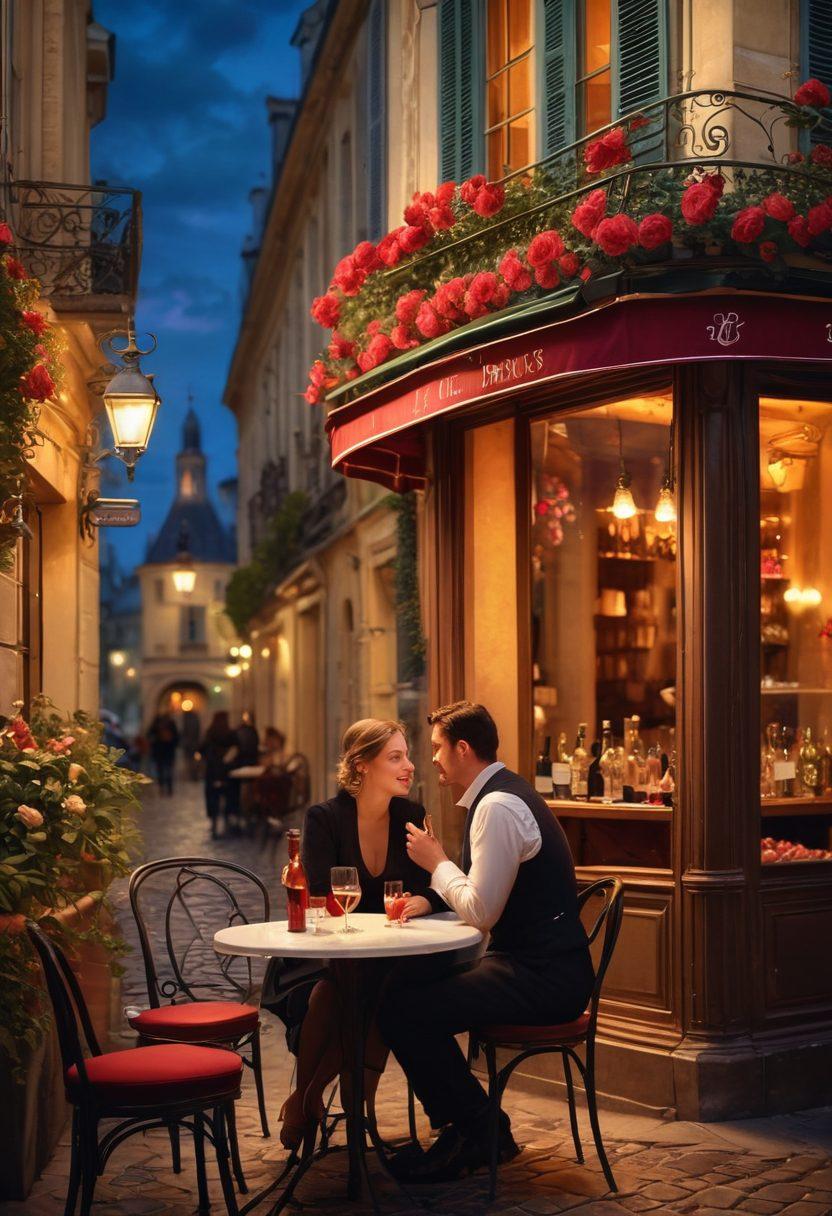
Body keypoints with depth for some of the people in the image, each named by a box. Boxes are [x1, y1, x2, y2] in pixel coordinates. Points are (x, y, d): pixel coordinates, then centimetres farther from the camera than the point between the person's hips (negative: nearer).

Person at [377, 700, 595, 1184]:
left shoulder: (498, 807, -18)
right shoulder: (503, 795, 15)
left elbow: (480, 912, -20)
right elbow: (481, 897, 21)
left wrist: (436, 861, -6)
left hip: (543, 977, -11)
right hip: (535, 965, 11)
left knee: (401, 1009, -18)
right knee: (410, 988, 10)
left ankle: (478, 1132, 1)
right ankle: (466, 1124, 16)